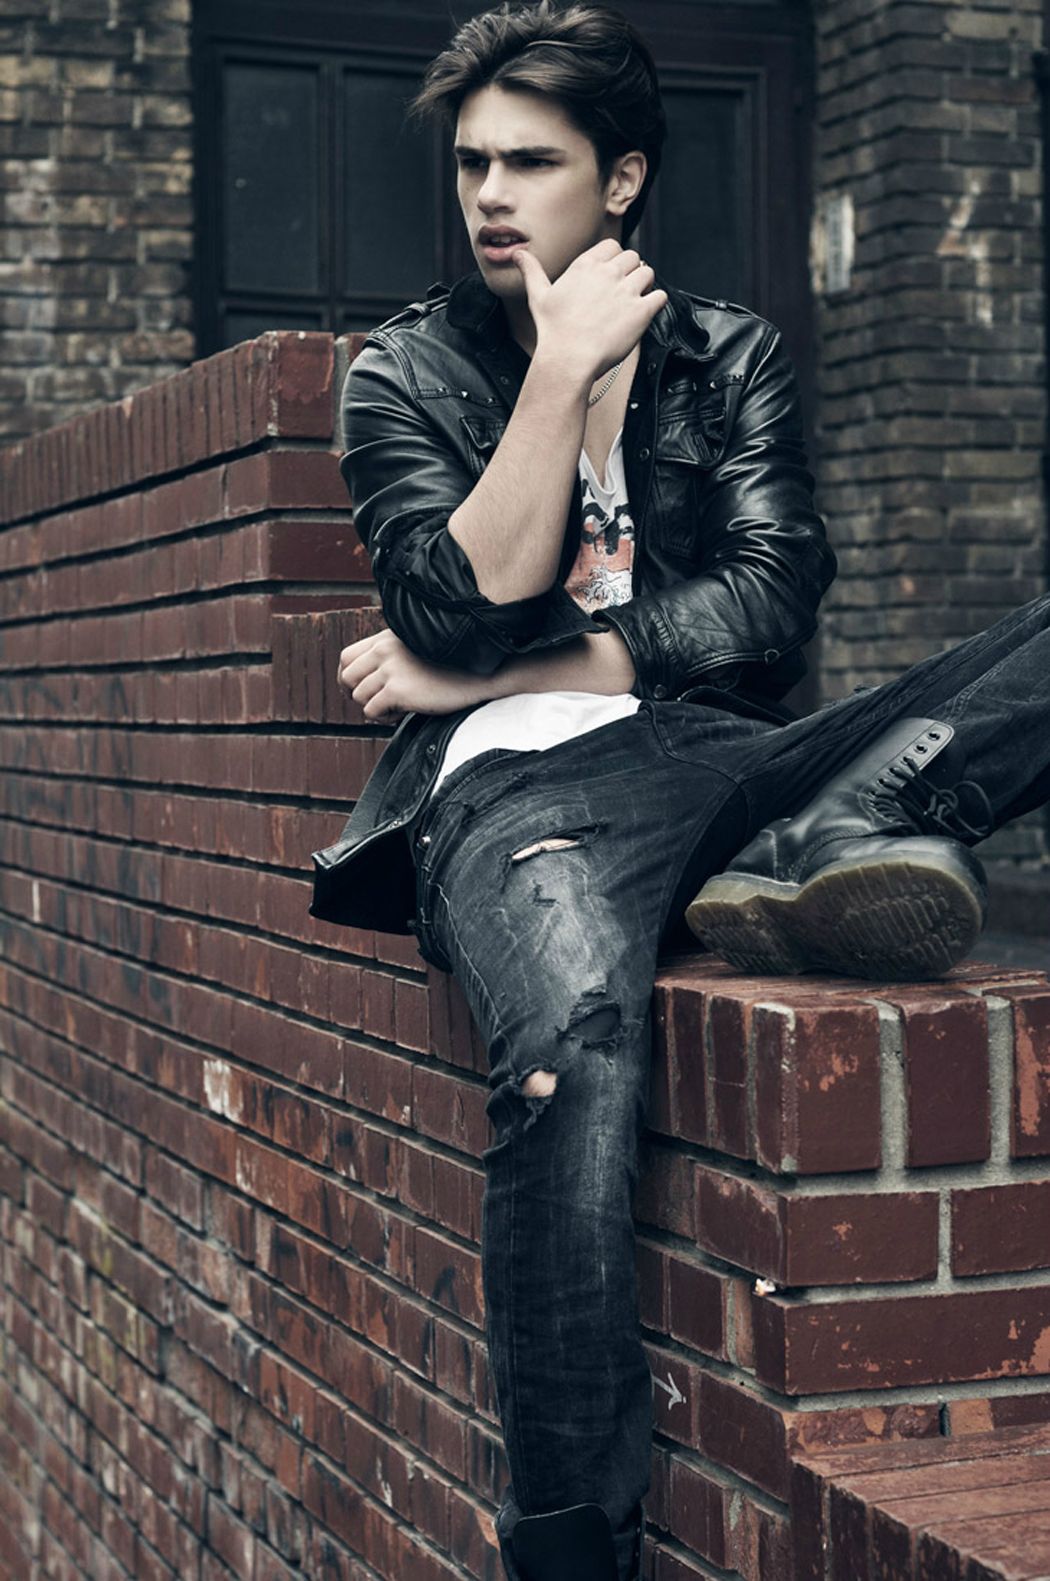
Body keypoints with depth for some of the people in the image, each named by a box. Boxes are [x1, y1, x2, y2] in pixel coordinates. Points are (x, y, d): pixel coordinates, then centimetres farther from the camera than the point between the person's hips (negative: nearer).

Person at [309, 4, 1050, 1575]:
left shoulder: (730, 355, 19)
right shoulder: (407, 372, 15)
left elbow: (772, 597, 3)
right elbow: (466, 611, -3)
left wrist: (505, 671, -3)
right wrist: (563, 372, -4)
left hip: (726, 756, 3)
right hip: (522, 789, -3)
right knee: (575, 1032, -40)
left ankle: (819, 849, -35)